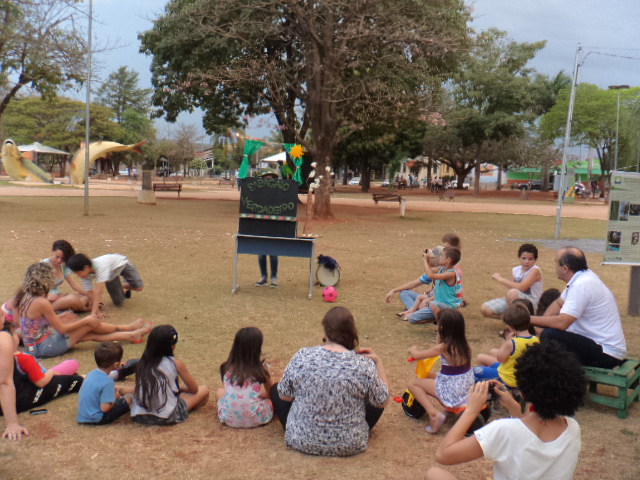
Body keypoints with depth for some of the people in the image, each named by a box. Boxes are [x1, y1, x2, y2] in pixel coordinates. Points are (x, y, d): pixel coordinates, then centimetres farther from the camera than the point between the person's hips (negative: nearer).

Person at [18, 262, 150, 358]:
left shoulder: (25, 298, 3)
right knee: (90, 325, 0)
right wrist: (86, 320, -9)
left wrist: (63, 318, 18)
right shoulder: (42, 303, -26)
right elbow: (62, 329, -19)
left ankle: (132, 335, 17)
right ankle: (130, 328, 18)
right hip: (46, 347, -8)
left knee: (91, 334, 9)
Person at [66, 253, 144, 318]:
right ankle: (125, 289, 29)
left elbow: (99, 291, -49)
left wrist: (94, 312, -50)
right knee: (119, 303, -5)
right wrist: (96, 311, -33)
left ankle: (125, 286, 19)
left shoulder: (100, 266, -47)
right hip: (111, 275, 4)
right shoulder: (86, 275, -28)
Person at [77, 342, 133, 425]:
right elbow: (105, 408, -25)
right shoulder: (108, 382, -24)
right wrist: (114, 400, -6)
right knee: (129, 397, -6)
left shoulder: (92, 373, 1)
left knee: (117, 390, 19)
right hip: (96, 420, -9)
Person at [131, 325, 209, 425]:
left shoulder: (143, 362, 3)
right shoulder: (176, 363, -9)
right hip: (166, 418, -3)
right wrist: (181, 388, 24)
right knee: (204, 390, 12)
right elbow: (194, 389, 2)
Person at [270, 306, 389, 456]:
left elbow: (284, 396, -4)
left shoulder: (302, 356, -17)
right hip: (348, 446, 0)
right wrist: (378, 362, 0)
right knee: (376, 402, 25)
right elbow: (383, 401, -4)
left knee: (275, 389, 23)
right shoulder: (364, 365, -19)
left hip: (301, 441, 0)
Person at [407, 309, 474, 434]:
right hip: (467, 389, 7)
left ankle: (434, 414, -11)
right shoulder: (465, 345, -3)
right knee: (430, 377, 24)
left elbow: (416, 355, -8)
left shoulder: (443, 347, -19)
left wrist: (413, 349, 15)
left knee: (414, 384, 4)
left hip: (451, 393, -7)